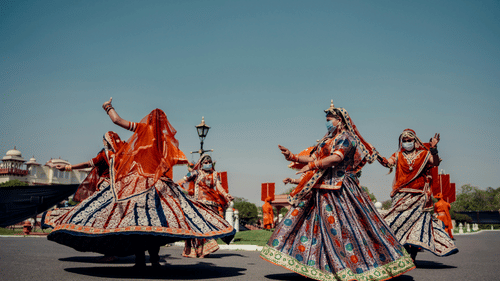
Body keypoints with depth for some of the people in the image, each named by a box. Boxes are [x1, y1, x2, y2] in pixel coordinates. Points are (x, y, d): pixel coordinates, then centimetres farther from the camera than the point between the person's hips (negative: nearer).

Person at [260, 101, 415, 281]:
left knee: (346, 225, -9)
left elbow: (337, 157, -24)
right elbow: (313, 158, 19)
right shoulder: (328, 140, 21)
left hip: (338, 190, -9)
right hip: (322, 189, 9)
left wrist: (312, 165, -21)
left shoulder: (345, 137, -6)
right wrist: (292, 157, 9)